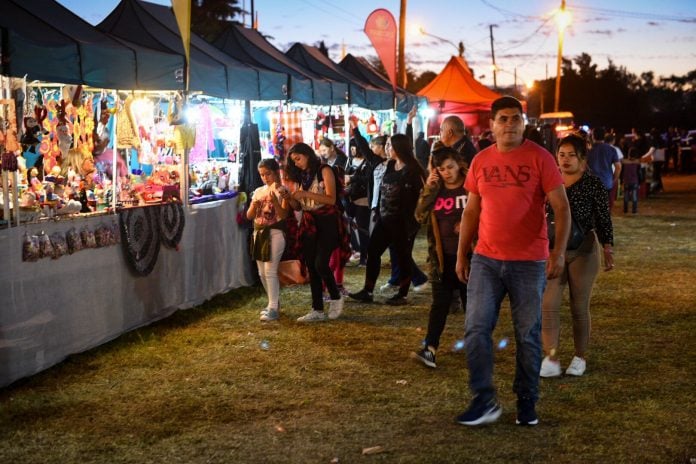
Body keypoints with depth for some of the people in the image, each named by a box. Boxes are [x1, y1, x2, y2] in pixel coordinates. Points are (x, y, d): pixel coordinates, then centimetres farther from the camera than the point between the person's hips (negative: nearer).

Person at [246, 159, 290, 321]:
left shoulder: (282, 191, -6)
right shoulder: (258, 191, 11)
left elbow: (284, 215, -14)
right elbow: (249, 216, 9)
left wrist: (275, 201, -28)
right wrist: (254, 205, -11)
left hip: (275, 233, -7)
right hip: (259, 233, 7)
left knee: (270, 271, -11)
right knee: (262, 272, 11)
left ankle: (273, 308, -7)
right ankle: (274, 303, 26)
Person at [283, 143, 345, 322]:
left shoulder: (324, 170, -6)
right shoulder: (301, 176, 13)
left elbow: (331, 199, -16)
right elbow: (298, 206, 13)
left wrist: (305, 194, -21)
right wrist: (290, 198, -8)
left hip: (327, 222, -7)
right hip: (308, 223, 7)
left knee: (321, 264, -15)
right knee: (311, 267, 5)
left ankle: (336, 297, 9)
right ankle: (317, 310, 10)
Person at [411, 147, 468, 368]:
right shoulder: (435, 190, 5)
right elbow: (420, 217, -4)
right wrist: (428, 190, -11)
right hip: (442, 257, 2)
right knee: (440, 303, 1)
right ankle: (430, 349, -4)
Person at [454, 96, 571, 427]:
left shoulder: (540, 158, -6)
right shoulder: (481, 161, 6)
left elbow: (562, 208, -9)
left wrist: (558, 252, -20)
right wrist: (461, 255, 11)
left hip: (529, 262, -3)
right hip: (485, 260, 3)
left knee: (528, 334, 6)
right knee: (476, 329, -2)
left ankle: (527, 402, 21)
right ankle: (484, 401, 9)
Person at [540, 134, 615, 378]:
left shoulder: (593, 184, -5)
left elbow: (603, 219, -2)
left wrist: (608, 248, -10)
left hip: (583, 251, -3)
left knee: (579, 307, 6)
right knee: (548, 305, -7)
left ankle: (580, 358, 21)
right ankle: (551, 360, -2)